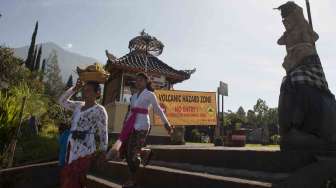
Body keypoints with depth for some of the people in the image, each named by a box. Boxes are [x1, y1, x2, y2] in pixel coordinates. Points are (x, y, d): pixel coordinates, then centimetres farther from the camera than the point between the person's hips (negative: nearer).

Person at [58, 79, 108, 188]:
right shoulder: (78, 105, 11)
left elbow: (103, 132, -9)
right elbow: (62, 101, 21)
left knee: (74, 178, 0)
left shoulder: (99, 110, -10)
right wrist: (74, 89, 10)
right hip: (72, 145, 7)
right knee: (67, 176, 14)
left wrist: (102, 150, -7)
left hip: (84, 148, -7)